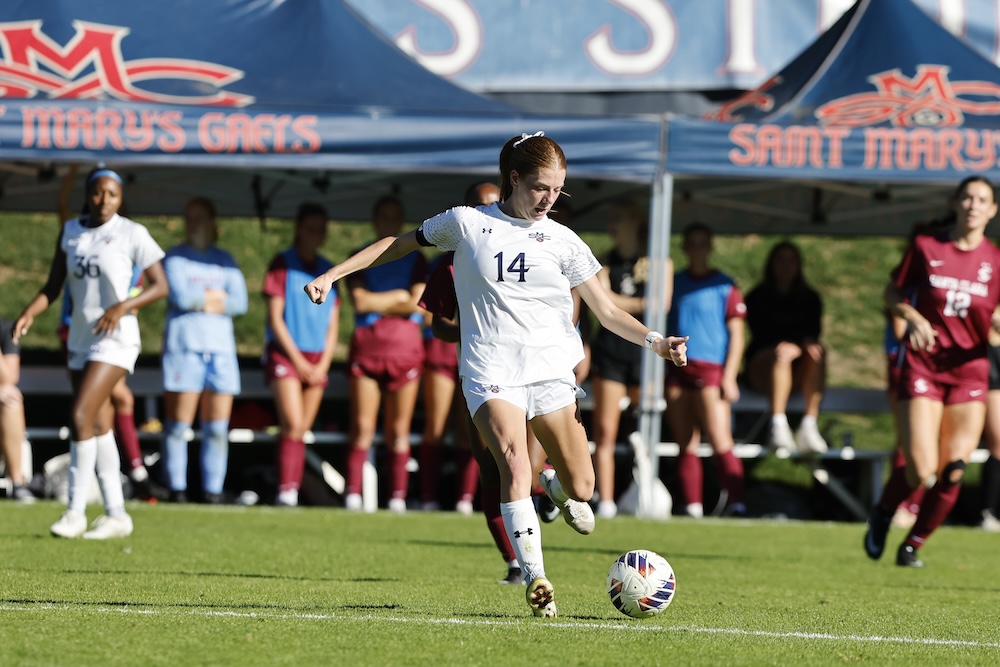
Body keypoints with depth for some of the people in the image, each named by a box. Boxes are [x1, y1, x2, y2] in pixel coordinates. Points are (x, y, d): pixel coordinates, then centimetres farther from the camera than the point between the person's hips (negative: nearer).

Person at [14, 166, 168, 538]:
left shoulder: (132, 234, -7)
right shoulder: (71, 231, 7)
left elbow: (160, 286, -4)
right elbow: (52, 287, 9)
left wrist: (123, 306, -19)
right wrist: (30, 314, -9)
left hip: (115, 340, -6)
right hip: (80, 338, 6)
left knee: (81, 416, -17)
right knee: (99, 427, 8)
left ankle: (75, 511, -12)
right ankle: (116, 515, 14)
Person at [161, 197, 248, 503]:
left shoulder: (225, 260, 18)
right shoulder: (174, 257, 7)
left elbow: (240, 302, 4)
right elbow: (180, 296, -9)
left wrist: (200, 300, -4)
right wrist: (216, 297, 2)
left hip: (220, 348, 3)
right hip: (183, 347, -3)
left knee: (217, 428, -1)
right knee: (178, 425, -6)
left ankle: (212, 491, 1)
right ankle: (177, 488, -3)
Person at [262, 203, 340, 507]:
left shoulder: (328, 270, 13)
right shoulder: (282, 264, 0)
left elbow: (332, 323, 13)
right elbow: (274, 317, -4)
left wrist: (323, 364, 0)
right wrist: (297, 359, -8)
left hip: (317, 360, 4)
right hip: (285, 354, -4)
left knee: (301, 430, 1)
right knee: (293, 425, -17)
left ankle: (292, 492, 1)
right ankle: (286, 490, -18)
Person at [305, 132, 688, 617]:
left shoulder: (562, 241, 8)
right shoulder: (467, 224, 3)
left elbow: (606, 311, 9)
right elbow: (400, 244, 16)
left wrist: (653, 341, -7)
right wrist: (332, 275, 12)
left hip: (552, 371, 3)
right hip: (491, 372, -3)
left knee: (581, 488, 1)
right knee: (514, 464, -26)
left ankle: (557, 485, 39)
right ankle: (535, 579, -28)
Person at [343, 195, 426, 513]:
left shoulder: (415, 260, 12)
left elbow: (418, 304, -2)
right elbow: (359, 300, -4)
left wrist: (377, 303, -3)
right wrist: (400, 296, -1)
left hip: (405, 345, 0)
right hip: (366, 345, 0)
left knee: (399, 430, -1)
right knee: (362, 427, -6)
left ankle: (398, 497, 0)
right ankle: (353, 493, -6)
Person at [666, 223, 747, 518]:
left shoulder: (725, 286, 4)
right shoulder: (673, 283, 14)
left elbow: (736, 334, 2)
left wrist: (729, 375, -7)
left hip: (710, 370, -4)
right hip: (677, 371, 4)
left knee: (720, 442, -13)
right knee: (686, 444, 3)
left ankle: (736, 503, -15)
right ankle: (692, 507, 5)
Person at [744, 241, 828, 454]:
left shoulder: (809, 298, 18)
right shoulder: (757, 298, 9)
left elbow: (814, 330, 1)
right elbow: (761, 333, -6)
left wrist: (809, 343, -26)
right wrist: (800, 343, -21)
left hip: (799, 372, 3)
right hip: (763, 365, -3)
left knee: (817, 351, -30)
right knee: (782, 352, -36)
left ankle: (809, 427, -43)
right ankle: (778, 427, -53)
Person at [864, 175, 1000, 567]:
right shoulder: (925, 247, 0)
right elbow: (892, 293, 10)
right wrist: (912, 316, -10)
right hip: (922, 367, -2)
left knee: (953, 473, -5)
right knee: (921, 469, -12)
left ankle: (913, 545, 15)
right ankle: (882, 515, 20)